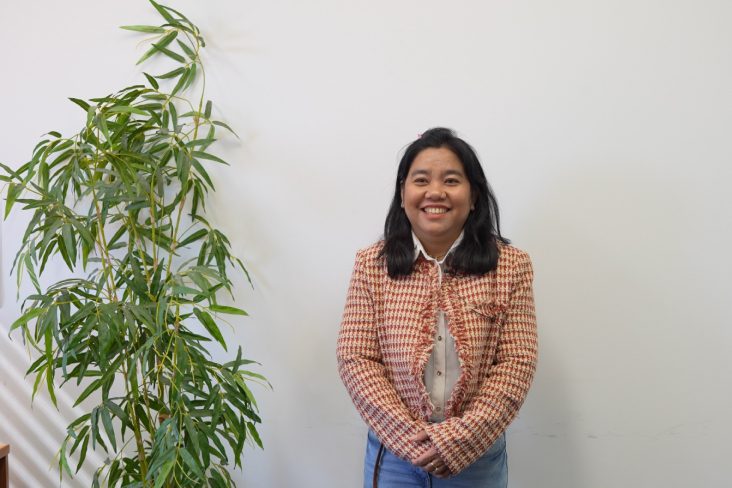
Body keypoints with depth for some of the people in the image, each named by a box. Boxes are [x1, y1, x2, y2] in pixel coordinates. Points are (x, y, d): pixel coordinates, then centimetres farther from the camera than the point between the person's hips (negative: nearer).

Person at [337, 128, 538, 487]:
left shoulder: (510, 266, -5)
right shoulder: (371, 266, -4)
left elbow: (517, 363, -8)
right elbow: (355, 360, -7)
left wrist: (460, 439, -16)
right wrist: (409, 437, -15)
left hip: (477, 454, 0)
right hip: (392, 452, 0)